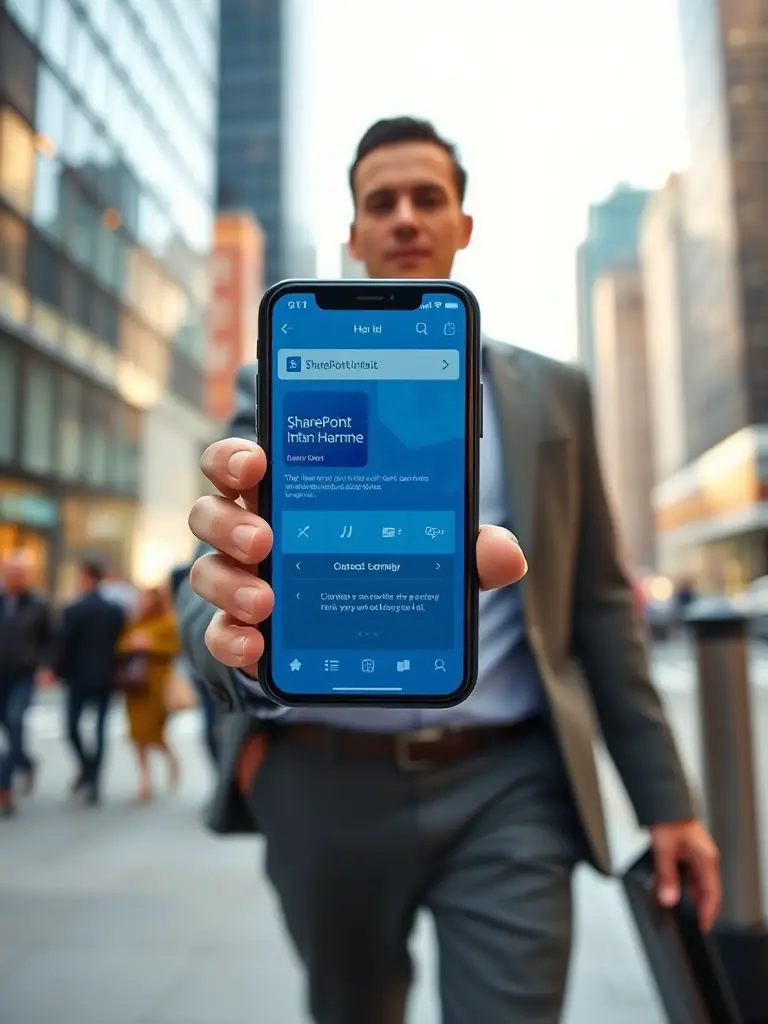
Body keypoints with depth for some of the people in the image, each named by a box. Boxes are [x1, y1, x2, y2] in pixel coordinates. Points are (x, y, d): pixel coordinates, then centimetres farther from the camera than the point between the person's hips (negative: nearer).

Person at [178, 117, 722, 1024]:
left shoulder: (553, 393, 6)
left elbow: (599, 601, 7)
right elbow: (213, 577, -11)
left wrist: (664, 798, 5)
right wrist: (244, 623, -36)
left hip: (507, 791, 0)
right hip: (331, 791, 1)